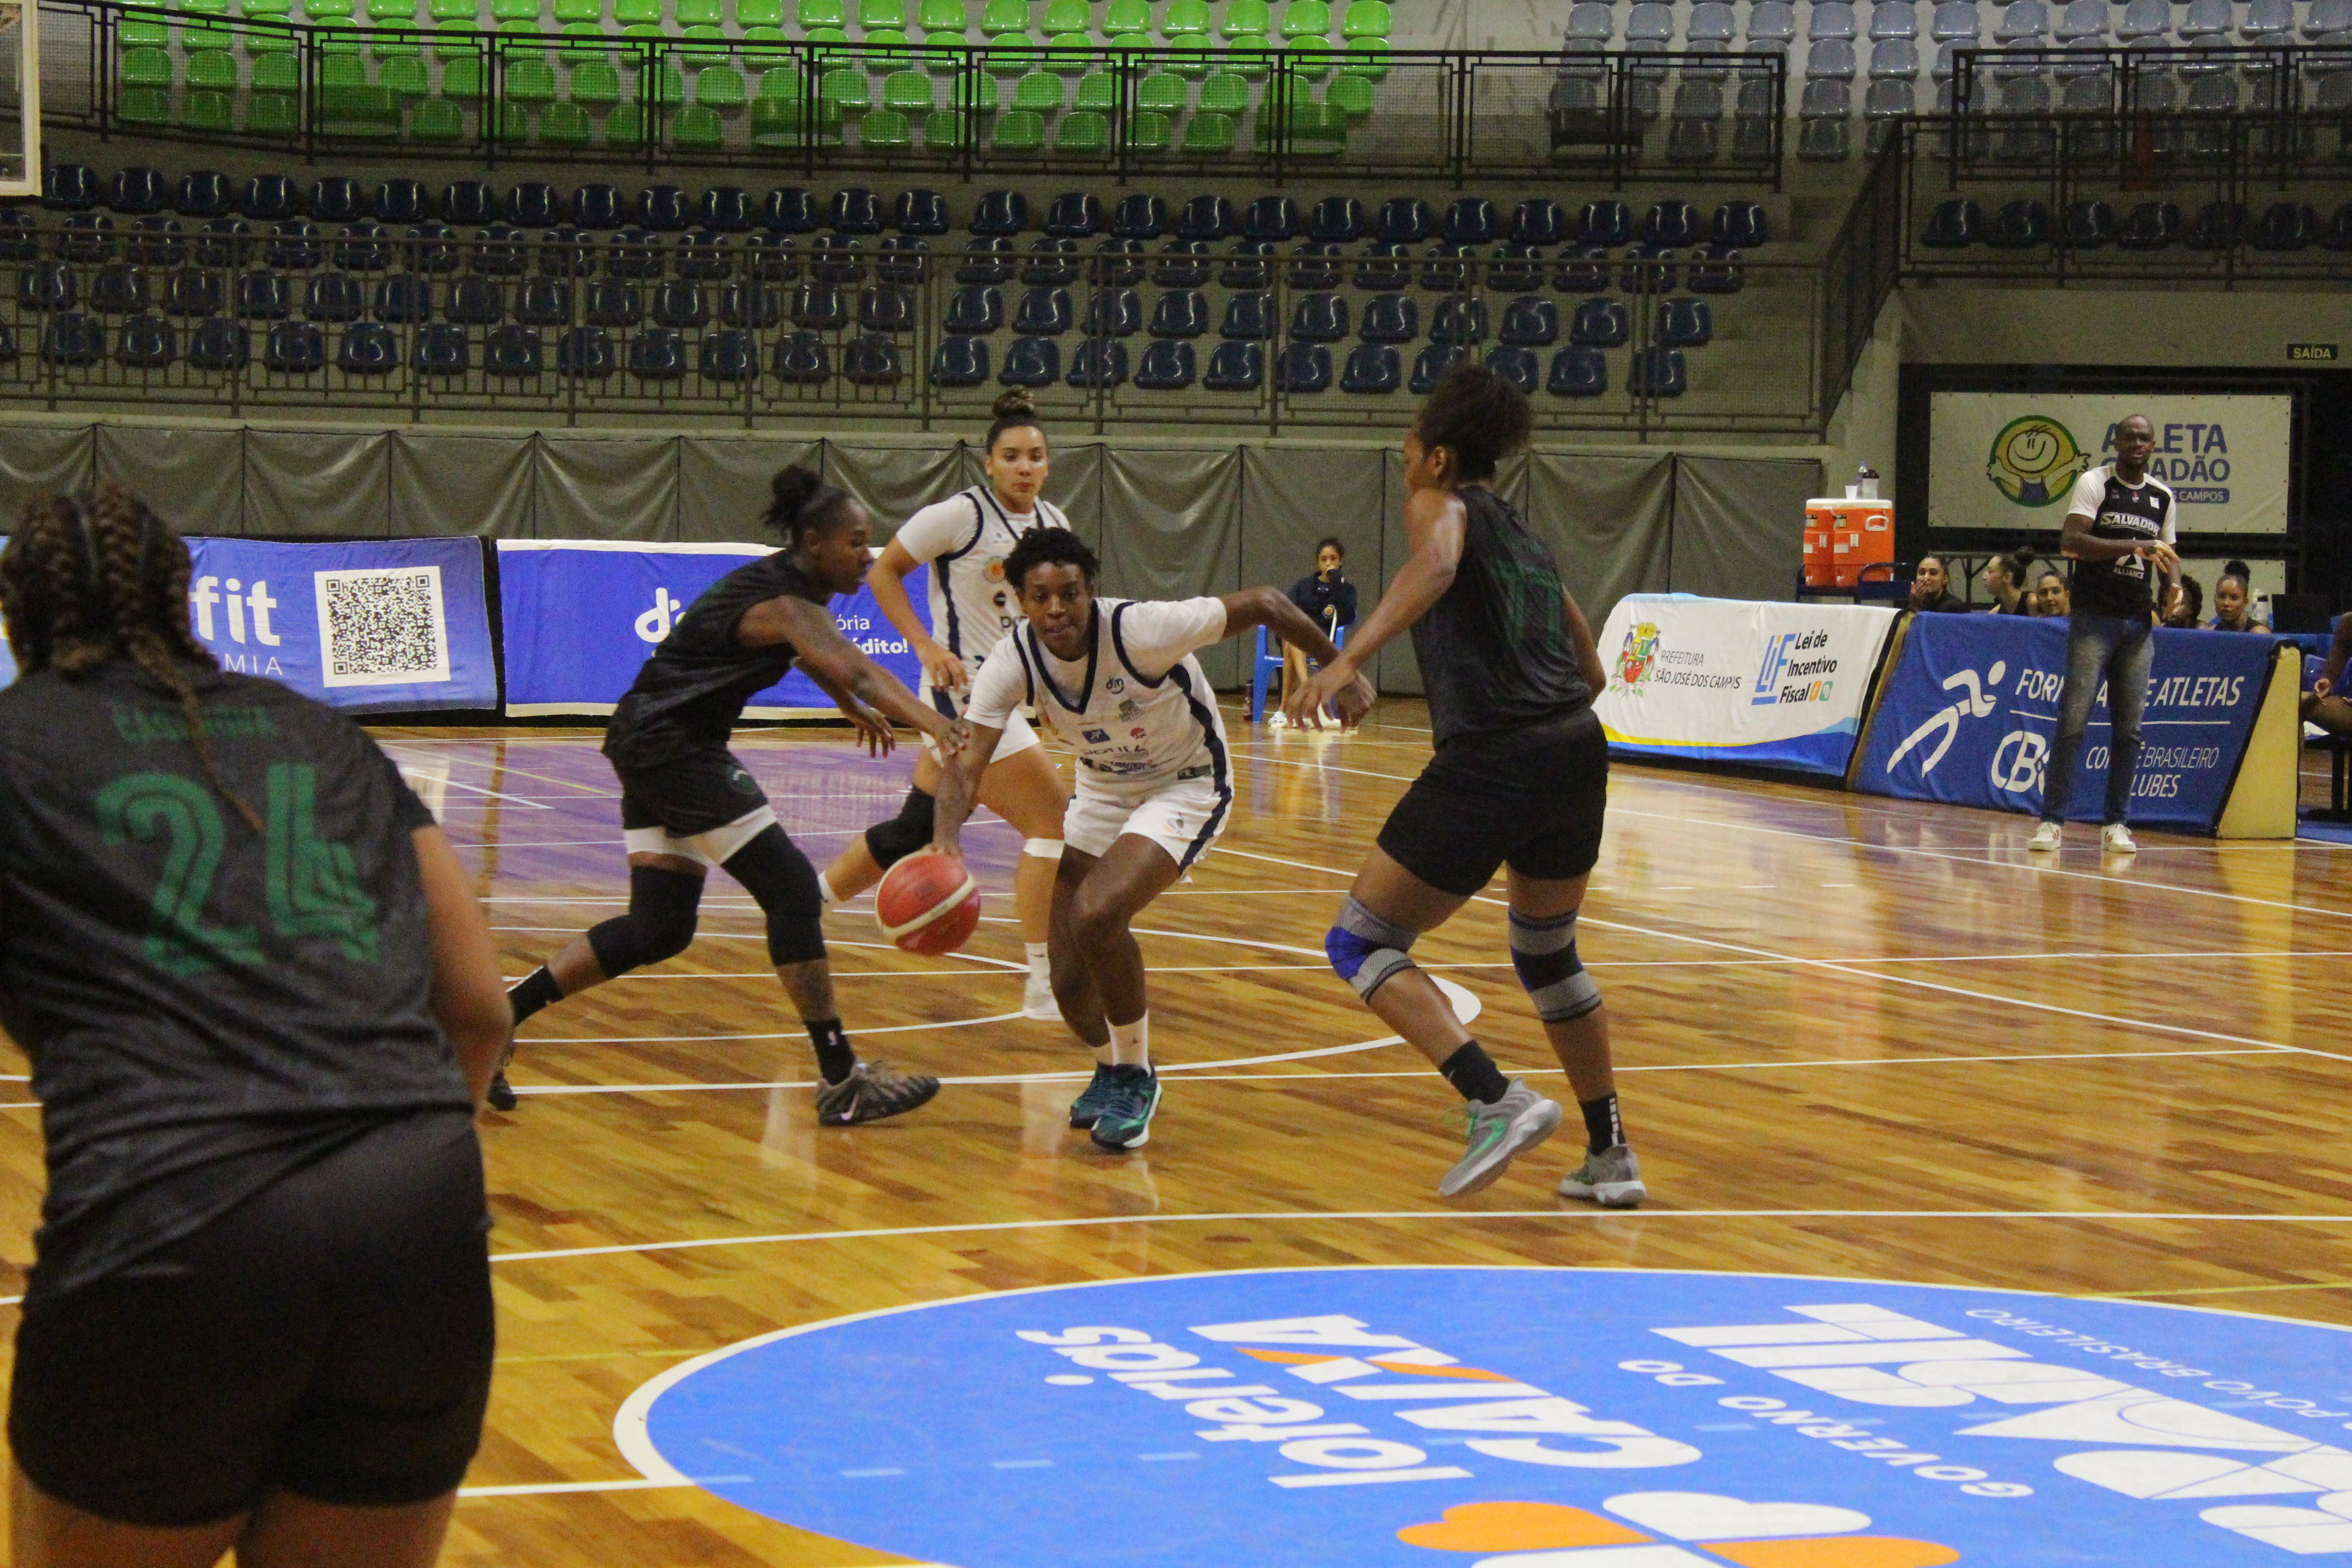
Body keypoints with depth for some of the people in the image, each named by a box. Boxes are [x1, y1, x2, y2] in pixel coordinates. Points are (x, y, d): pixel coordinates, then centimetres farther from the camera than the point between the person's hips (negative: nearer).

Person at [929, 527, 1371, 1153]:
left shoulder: (1141, 629, -31)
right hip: (1103, 790, 5)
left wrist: (1341, 673, -16)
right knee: (1069, 979, 3)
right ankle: (1109, 1070, 38)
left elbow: (1264, 604, -22)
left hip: (1187, 787, -5)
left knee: (1096, 914, -29)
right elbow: (966, 761, -23)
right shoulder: (1013, 662, -19)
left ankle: (1136, 1077, -7)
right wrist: (947, 838, -43)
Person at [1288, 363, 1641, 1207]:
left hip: (1492, 763, -8)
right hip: (1579, 753, 8)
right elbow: (1591, 672, 26)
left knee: (1360, 943, 2)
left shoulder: (1441, 505, 3)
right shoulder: (1523, 535, 24)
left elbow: (1435, 567, -23)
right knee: (1548, 954, 27)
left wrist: (1350, 658, -34)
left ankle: (1499, 1101, -14)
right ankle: (1611, 1156, 26)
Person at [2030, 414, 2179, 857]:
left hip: (2138, 622, 5)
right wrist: (2133, 546, -24)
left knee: (2129, 727, 4)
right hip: (2093, 619, -5)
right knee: (2073, 720, -8)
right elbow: (2070, 542, -17)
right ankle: (2052, 820, -5)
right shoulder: (2094, 483, -5)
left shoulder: (2162, 496, 11)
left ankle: (2115, 823, 10)